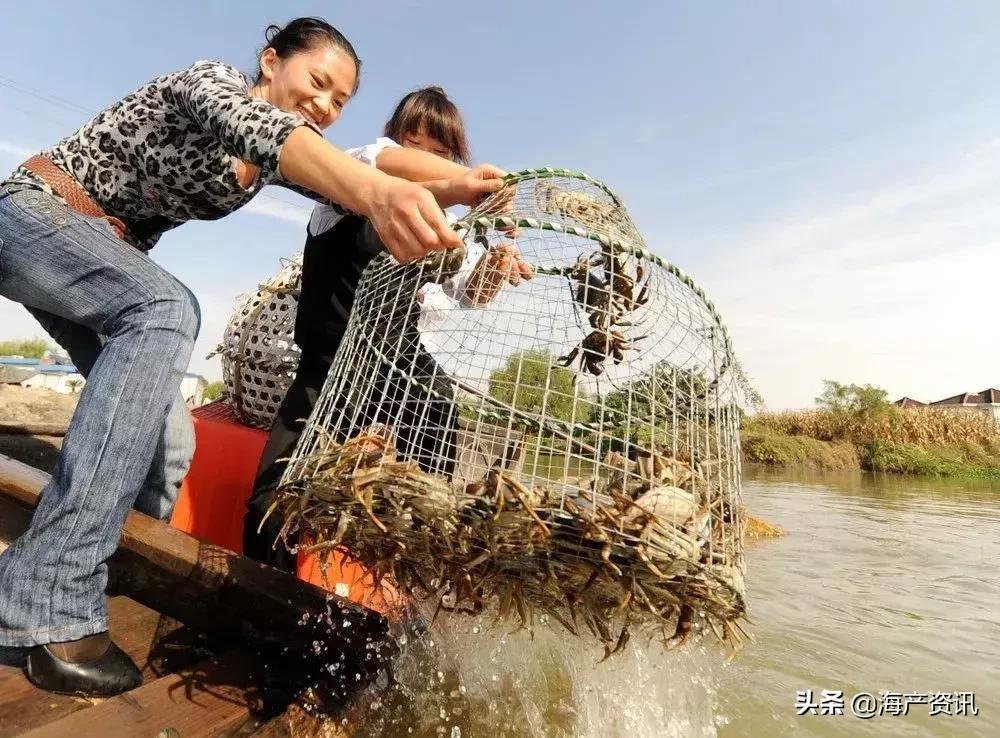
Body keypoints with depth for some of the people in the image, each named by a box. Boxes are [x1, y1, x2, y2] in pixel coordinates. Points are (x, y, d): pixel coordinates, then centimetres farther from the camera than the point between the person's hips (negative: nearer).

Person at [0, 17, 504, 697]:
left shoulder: (275, 156, 4)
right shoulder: (217, 81, -16)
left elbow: (347, 184, -12)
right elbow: (258, 128, -40)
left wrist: (439, 195, -31)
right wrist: (377, 188, -60)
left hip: (99, 260, 9)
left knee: (155, 423, 1)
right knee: (168, 310, -35)